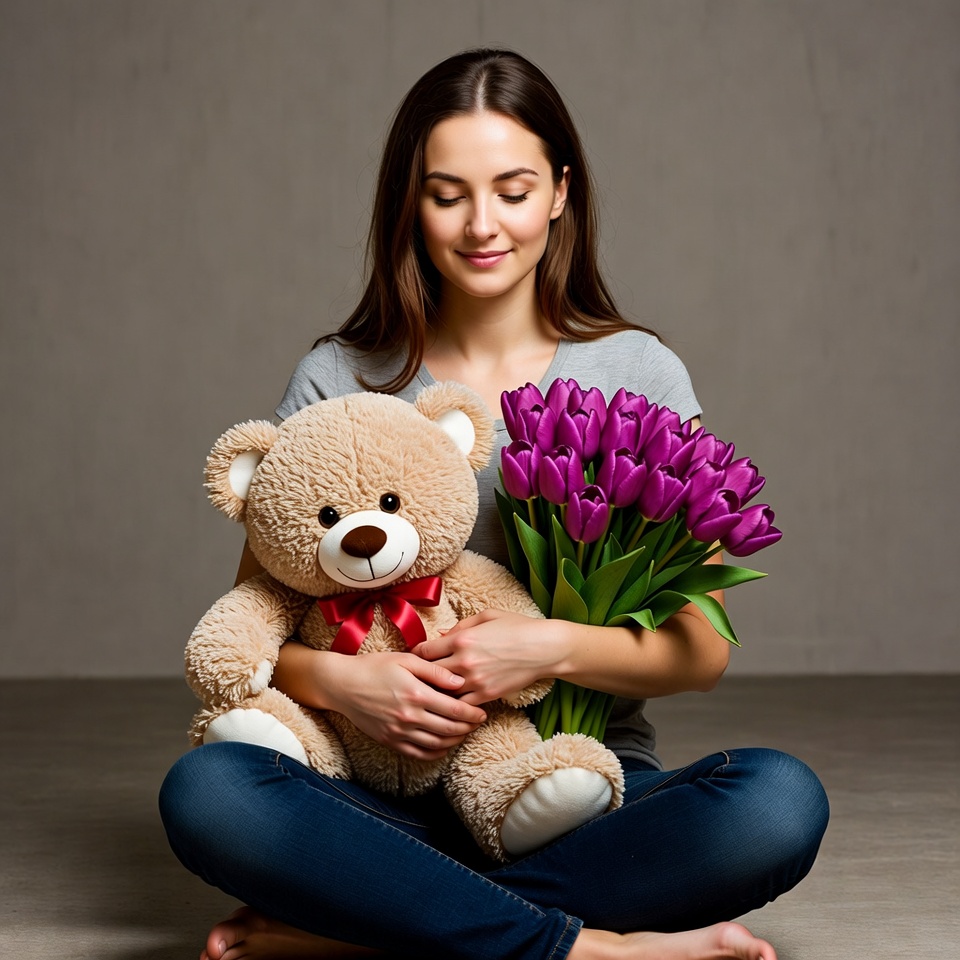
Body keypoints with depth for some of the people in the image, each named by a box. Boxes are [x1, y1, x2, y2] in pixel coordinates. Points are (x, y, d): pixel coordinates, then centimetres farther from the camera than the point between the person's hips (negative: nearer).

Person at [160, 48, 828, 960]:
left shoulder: (638, 374, 3)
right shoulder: (338, 382, 4)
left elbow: (701, 649, 0)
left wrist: (552, 647, -18)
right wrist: (334, 679, -18)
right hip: (398, 803, 0)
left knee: (779, 800, -30)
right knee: (204, 791, -29)